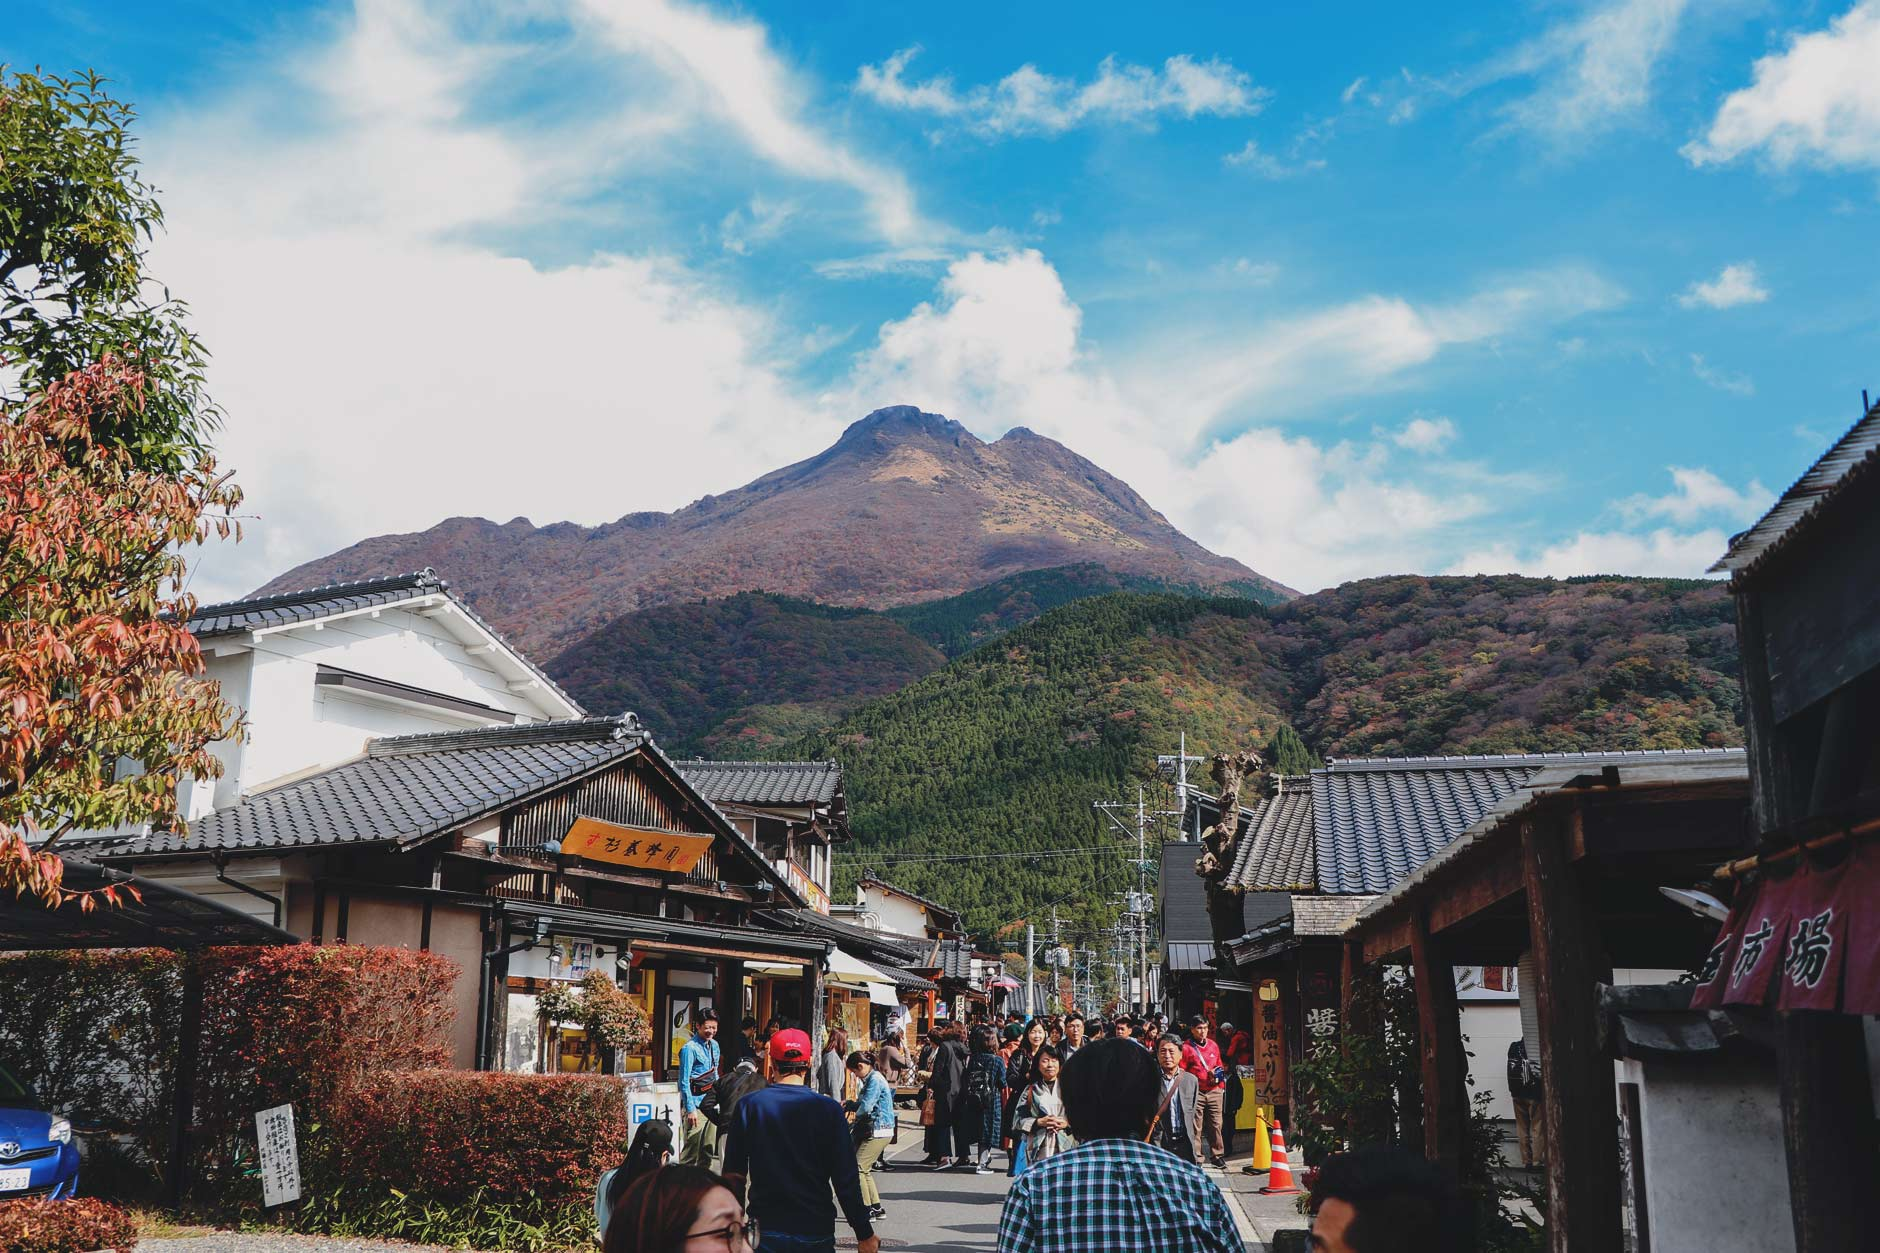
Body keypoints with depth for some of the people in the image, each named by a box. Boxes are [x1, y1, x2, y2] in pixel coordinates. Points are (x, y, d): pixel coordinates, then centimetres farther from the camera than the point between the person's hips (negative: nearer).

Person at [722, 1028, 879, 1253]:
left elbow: (734, 1176, 0)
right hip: (816, 1234, 0)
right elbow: (846, 1180, -7)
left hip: (765, 1232, 0)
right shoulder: (828, 1110, -7)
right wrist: (865, 1234, 2)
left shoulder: (748, 1106, -4)